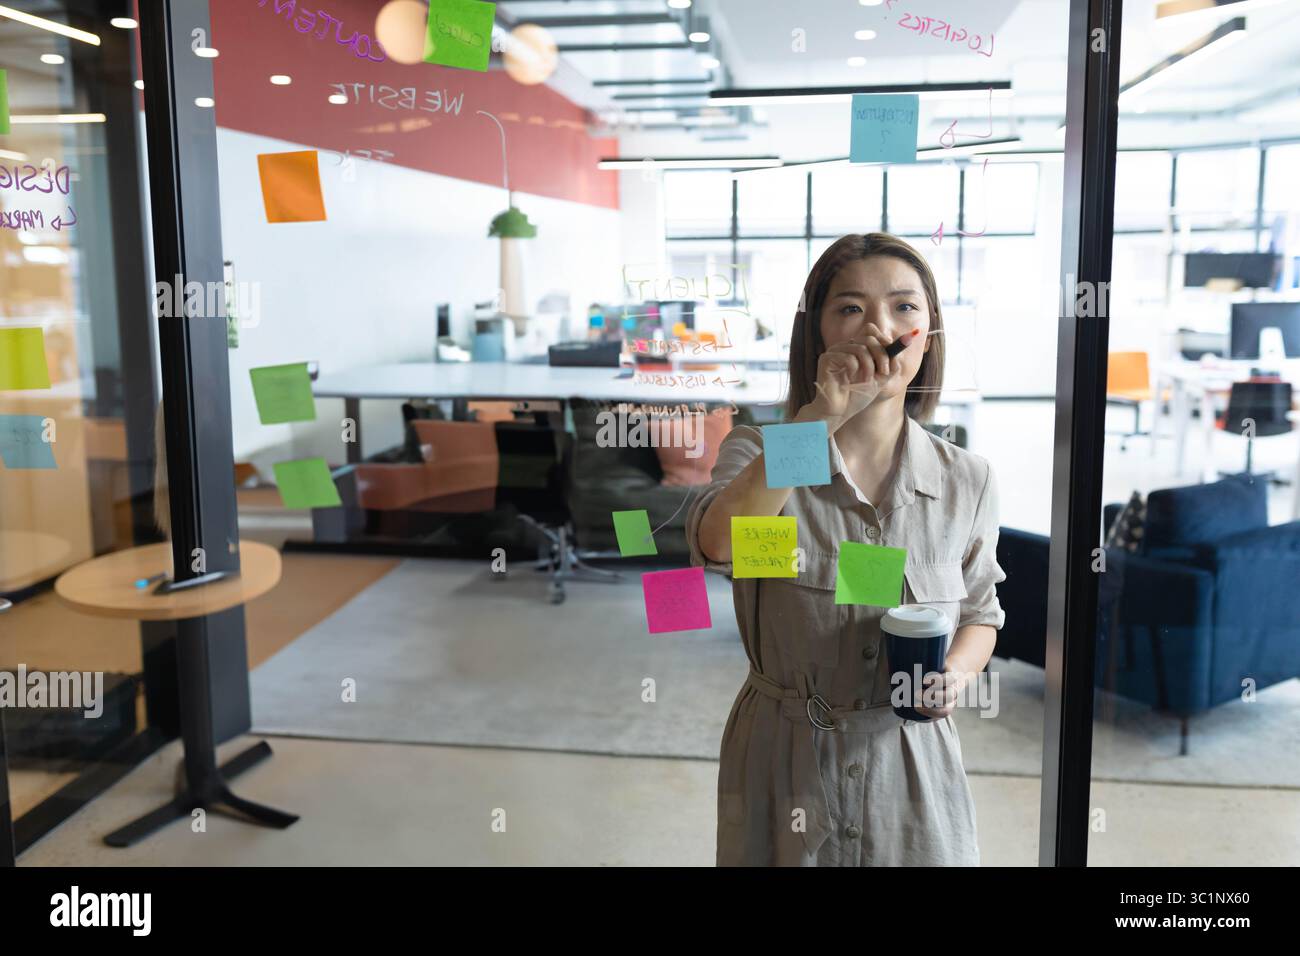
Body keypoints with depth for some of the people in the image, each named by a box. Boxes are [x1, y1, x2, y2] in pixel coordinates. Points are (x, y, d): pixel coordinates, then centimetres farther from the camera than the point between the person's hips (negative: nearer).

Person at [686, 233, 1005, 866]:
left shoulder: (967, 482, -3)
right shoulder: (758, 455, -8)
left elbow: (980, 613, 11)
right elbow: (717, 545, -30)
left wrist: (954, 673, -10)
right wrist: (821, 414, -36)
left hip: (912, 771, 2)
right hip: (783, 767, -1)